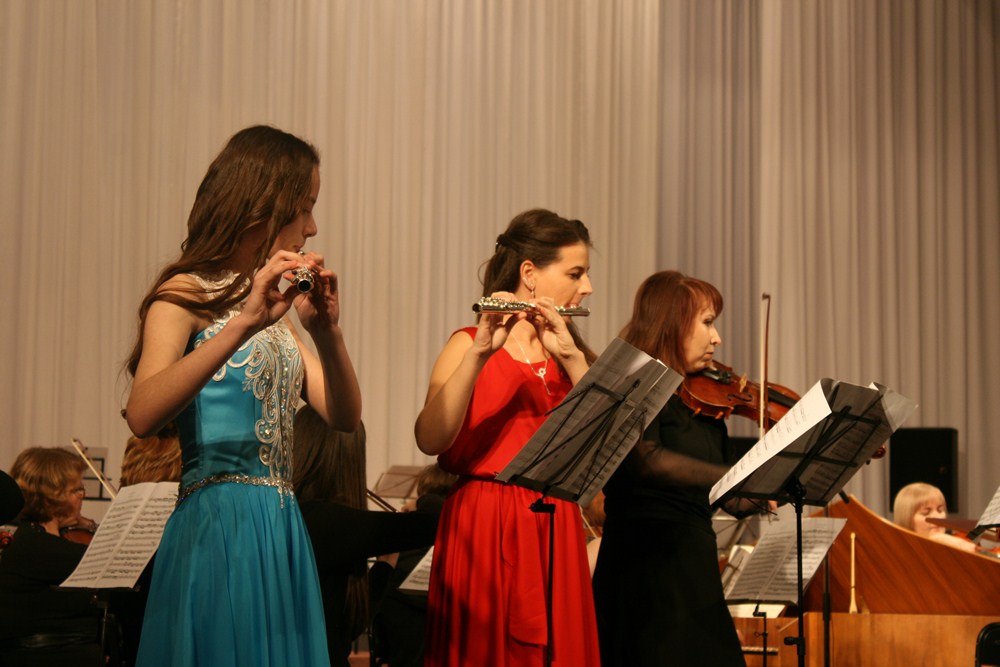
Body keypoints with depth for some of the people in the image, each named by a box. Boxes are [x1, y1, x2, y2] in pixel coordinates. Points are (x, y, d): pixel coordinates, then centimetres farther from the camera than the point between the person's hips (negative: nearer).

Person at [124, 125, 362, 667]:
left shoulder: (274, 305, 18)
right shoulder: (184, 296, -6)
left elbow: (344, 416, 9)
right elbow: (143, 415, -24)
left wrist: (326, 331, -9)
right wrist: (243, 324, -31)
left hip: (282, 534, 8)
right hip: (217, 533, -8)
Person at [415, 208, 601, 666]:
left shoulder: (566, 350, 15)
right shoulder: (470, 345, -2)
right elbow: (430, 439, -19)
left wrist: (571, 357, -13)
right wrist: (480, 353, -28)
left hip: (557, 536, 5)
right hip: (485, 532, -5)